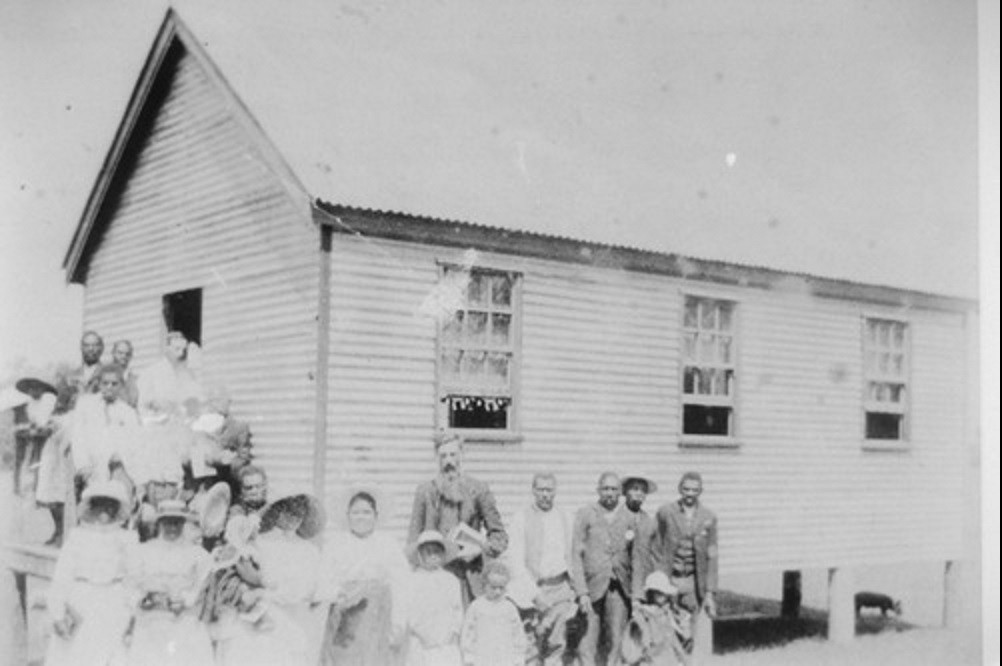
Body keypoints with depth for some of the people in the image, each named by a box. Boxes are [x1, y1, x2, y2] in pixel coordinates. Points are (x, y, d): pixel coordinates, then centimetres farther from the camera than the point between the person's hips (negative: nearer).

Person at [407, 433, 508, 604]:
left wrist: (479, 549, -8)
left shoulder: (478, 490, 7)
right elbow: (413, 538, 13)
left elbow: (500, 536, 9)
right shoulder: (425, 491, 10)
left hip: (467, 576, -1)